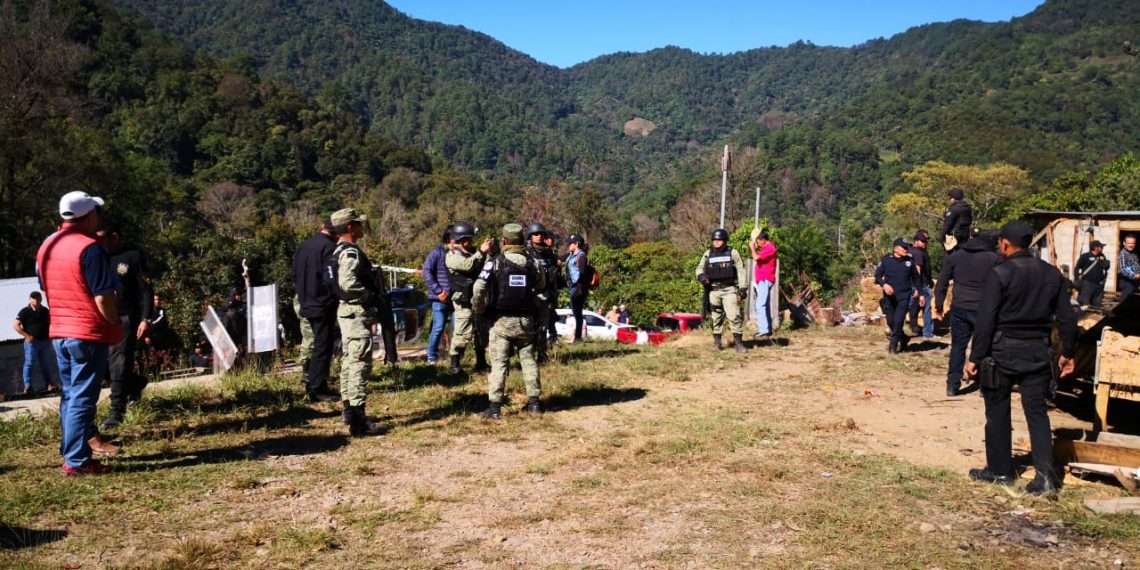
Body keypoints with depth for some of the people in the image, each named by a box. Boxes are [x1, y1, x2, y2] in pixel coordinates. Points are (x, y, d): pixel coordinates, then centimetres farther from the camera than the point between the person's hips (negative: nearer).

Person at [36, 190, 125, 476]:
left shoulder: (46, 246, 9)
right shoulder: (90, 249, -16)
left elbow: (46, 288, 18)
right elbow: (103, 297, -18)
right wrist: (117, 325, -4)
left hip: (59, 332, 8)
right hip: (89, 333, -8)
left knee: (69, 395, 16)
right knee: (82, 398, -4)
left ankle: (72, 449, 24)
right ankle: (77, 462, -1)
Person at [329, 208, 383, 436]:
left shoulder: (339, 251, 16)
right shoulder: (351, 252, -17)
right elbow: (348, 283, -31)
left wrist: (368, 300, 16)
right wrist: (371, 297, -17)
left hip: (347, 311, 11)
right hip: (357, 313, -11)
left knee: (349, 362, 16)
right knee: (360, 365, -11)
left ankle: (349, 410, 25)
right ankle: (358, 421, -12)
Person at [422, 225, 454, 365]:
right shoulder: (437, 252, -5)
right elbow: (426, 271, -9)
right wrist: (438, 291, -13)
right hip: (441, 298, -4)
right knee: (438, 328, -1)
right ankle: (431, 357, 14)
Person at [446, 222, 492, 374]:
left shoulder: (473, 252, 14)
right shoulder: (452, 255, -7)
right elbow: (467, 265, -26)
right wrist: (481, 251, -26)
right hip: (464, 301, -8)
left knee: (482, 333, 13)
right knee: (463, 334, -11)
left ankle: (481, 363, 24)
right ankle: (455, 365, -3)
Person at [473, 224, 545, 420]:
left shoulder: (496, 262, -11)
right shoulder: (531, 264, 1)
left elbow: (478, 289, -16)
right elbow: (541, 286, 13)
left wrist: (479, 310, -1)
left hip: (501, 321, -3)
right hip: (525, 321, 3)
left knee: (499, 364, -1)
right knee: (529, 361, 13)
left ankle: (494, 408, -3)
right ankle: (534, 402, 18)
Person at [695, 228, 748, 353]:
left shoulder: (733, 253, 3)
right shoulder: (708, 254, 10)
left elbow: (741, 271, 2)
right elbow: (699, 269, 14)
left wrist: (743, 288, -5)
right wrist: (701, 277, -9)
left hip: (729, 289, -3)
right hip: (713, 290, 3)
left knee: (734, 315, -11)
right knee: (716, 317, 7)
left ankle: (738, 342, -6)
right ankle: (717, 341, 17)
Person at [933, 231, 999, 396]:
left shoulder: (954, 256, 6)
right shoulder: (994, 258, -4)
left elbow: (942, 283, 7)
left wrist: (938, 305, 13)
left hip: (959, 308, 3)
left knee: (957, 345, 10)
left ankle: (952, 385, 10)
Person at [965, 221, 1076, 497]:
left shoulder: (999, 274, -11)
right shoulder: (1052, 274, 5)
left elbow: (986, 321, -13)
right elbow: (1066, 318, 8)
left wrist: (975, 358, -9)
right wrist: (1067, 353, 18)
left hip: (1003, 350, -4)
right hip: (1038, 352, 4)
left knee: (998, 412, 8)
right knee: (1037, 412, 8)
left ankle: (1000, 470, 17)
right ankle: (1045, 472, -5)